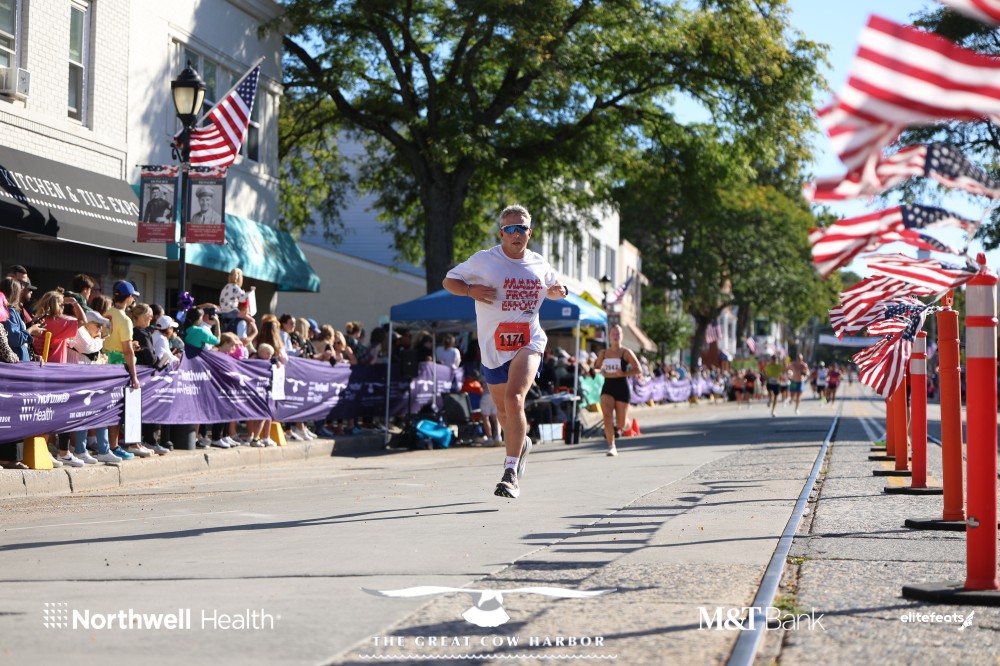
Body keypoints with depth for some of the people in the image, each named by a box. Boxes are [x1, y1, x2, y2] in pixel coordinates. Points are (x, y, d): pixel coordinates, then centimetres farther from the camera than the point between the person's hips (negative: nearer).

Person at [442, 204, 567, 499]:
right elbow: (448, 281, 6)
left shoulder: (539, 264, 8)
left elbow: (552, 288, 27)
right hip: (493, 347, 1)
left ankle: (511, 472, -21)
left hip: (528, 343, -1)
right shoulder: (484, 260, -1)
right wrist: (471, 290, -14)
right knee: (503, 410, 12)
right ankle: (520, 444, 47)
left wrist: (559, 291, 2)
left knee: (514, 399, -23)